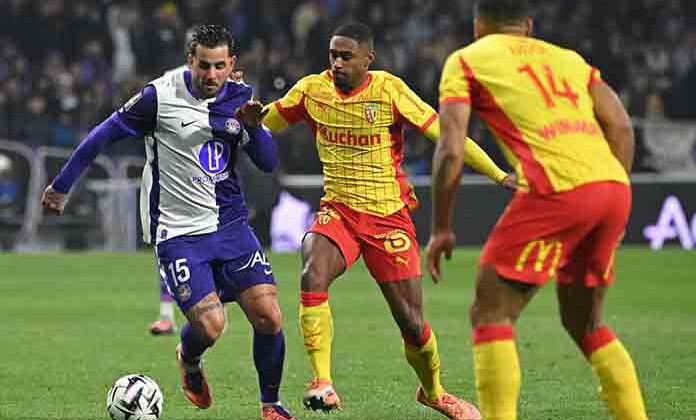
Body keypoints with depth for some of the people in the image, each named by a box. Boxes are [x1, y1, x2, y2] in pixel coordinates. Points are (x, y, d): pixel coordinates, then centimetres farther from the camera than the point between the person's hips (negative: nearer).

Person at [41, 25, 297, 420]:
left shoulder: (240, 96, 3)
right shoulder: (160, 97, -11)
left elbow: (268, 162, 3)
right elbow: (105, 134, 0)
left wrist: (254, 126, -17)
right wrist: (62, 185, 6)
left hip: (230, 224, 4)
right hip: (178, 233, -4)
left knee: (269, 317, -7)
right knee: (210, 325, -16)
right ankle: (189, 360, 22)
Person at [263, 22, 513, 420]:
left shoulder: (390, 90, -12)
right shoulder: (312, 90, -3)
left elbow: (443, 133, -11)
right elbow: (266, 122, 11)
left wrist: (499, 175, -17)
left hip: (389, 217, -2)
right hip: (338, 211, 2)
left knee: (413, 324, 2)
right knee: (313, 278, -30)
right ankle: (322, 383, -23)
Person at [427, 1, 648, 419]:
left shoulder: (466, 61, 12)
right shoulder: (568, 58, 26)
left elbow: (451, 151, 3)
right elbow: (621, 127, 16)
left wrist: (441, 229, 9)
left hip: (558, 190, -6)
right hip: (614, 185, 6)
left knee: (491, 314, 3)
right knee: (585, 322, 22)